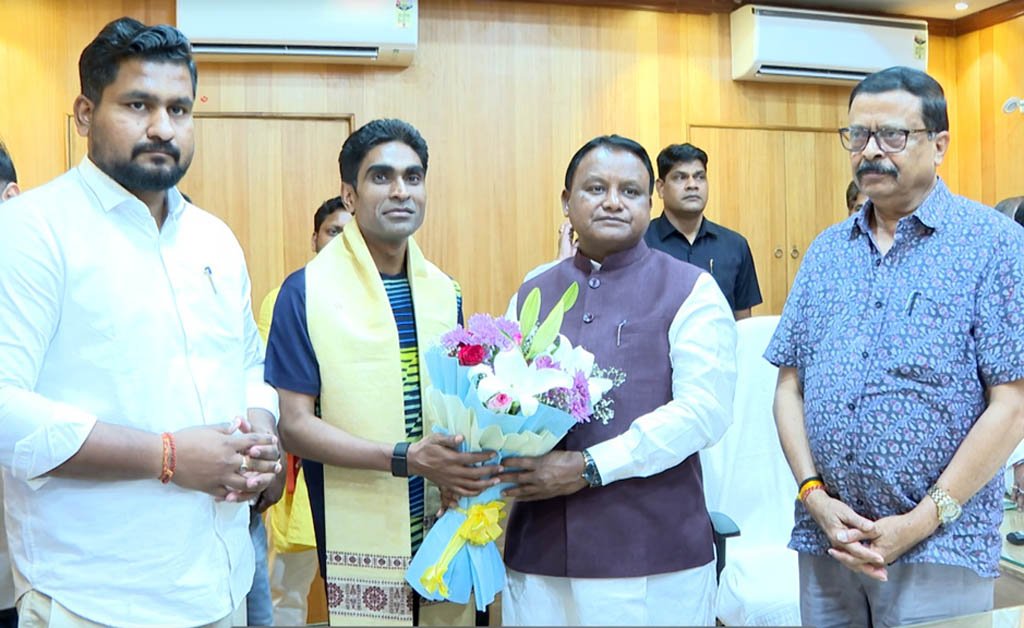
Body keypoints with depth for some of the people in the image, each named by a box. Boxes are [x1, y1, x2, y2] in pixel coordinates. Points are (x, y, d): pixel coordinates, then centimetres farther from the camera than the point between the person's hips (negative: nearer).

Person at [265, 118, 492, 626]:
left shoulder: (444, 293, 7)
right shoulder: (306, 292, -9)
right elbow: (293, 425, -12)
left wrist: (478, 458, -7)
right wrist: (406, 458, -22)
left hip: (443, 532, 5)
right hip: (359, 540, -5)